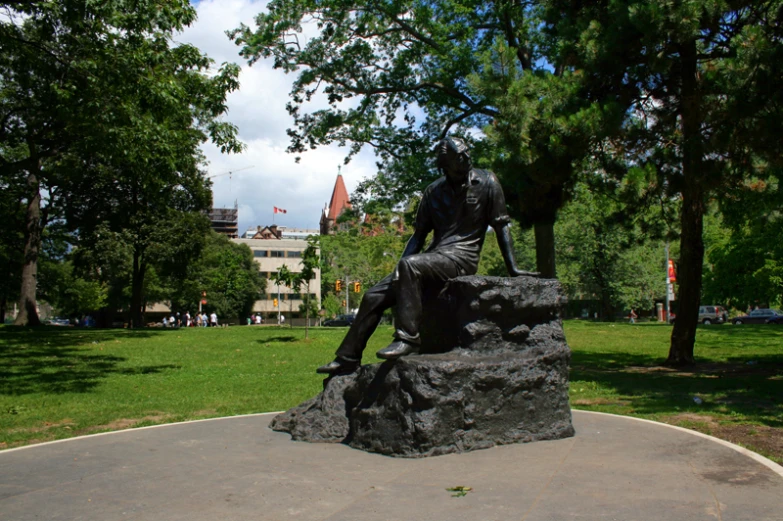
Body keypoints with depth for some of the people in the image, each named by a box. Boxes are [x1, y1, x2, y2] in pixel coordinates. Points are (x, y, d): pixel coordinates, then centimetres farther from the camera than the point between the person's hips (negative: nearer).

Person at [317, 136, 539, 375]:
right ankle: (348, 358, 4)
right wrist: (400, 271, 2)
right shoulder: (434, 191, 11)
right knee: (373, 296, -4)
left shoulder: (486, 182, 0)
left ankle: (407, 338, -32)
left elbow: (501, 226, 1)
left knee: (410, 265, -35)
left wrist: (512, 268, -5)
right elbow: (419, 234, 13)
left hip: (461, 256, -6)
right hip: (434, 255, 6)